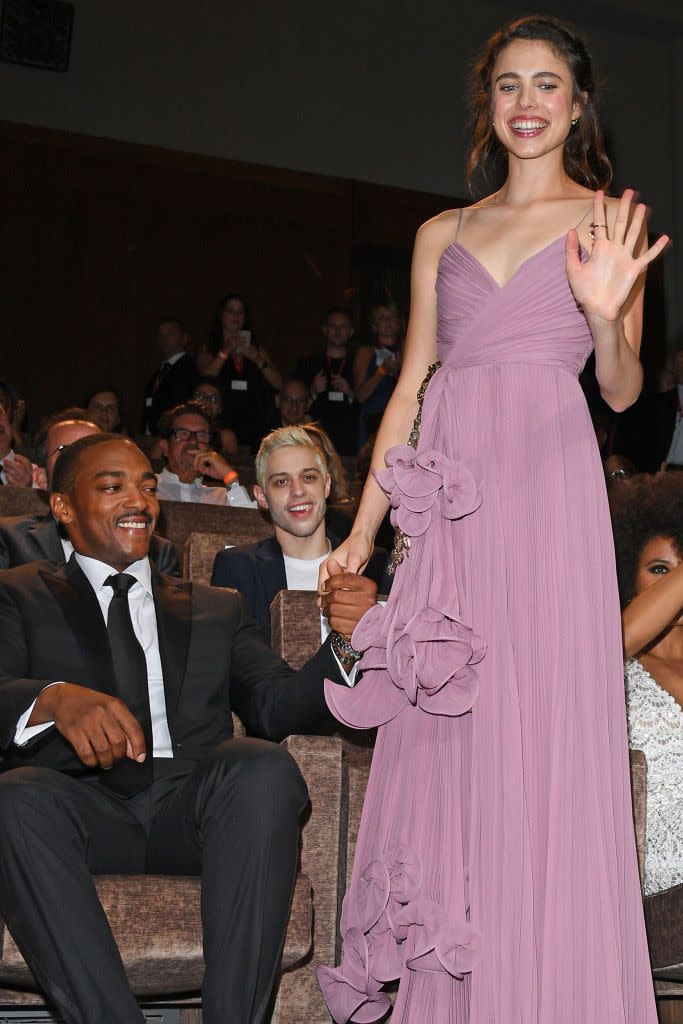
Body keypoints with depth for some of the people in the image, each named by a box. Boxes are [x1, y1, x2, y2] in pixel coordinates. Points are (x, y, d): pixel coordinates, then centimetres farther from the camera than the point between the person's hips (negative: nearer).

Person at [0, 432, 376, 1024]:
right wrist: (54, 699, -24)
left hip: (192, 806, 2)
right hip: (82, 807, -2)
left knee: (266, 767, -30)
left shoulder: (217, 609, 28)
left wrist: (344, 641, -8)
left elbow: (280, 707, 13)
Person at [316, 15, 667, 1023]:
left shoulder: (608, 220, 9)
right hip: (449, 498, 3)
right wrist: (362, 527, 13)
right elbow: (411, 384, 17)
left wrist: (606, 317, -19)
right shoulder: (443, 235, 18)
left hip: (547, 484, -3)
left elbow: (623, 392, 2)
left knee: (544, 728, -6)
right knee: (442, 735, 1)